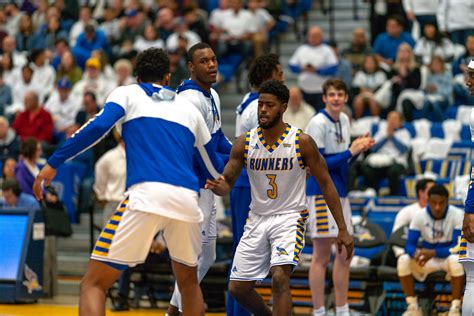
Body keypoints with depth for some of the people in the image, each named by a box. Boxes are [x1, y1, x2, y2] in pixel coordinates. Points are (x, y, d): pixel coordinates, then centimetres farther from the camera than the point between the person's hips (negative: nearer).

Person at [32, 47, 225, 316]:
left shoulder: (127, 93, 17)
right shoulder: (190, 108, 26)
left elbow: (99, 126, -4)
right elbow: (215, 169, 34)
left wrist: (53, 163, -1)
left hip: (147, 194, -4)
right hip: (187, 199, 4)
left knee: (94, 284, 1)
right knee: (189, 282, 29)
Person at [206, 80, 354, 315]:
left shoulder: (301, 141, -10)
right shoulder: (244, 143, -4)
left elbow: (326, 183, -5)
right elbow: (227, 185, 0)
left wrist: (343, 229, -7)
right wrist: (218, 186, -27)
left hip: (290, 217, -4)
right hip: (257, 218, 4)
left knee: (280, 277, -26)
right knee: (238, 288, 5)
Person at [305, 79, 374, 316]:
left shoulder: (344, 120, 11)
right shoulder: (317, 123, -15)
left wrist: (359, 147, 0)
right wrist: (351, 151, -20)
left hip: (340, 193, 9)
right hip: (321, 193, -9)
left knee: (345, 254, 12)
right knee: (322, 256, -4)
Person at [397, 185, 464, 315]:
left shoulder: (457, 215, -17)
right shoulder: (419, 216, -11)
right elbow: (409, 245, -13)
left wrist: (433, 253, -38)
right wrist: (416, 253, -38)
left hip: (448, 257, -2)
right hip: (428, 259, 2)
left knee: (455, 259, -38)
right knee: (403, 260, -26)